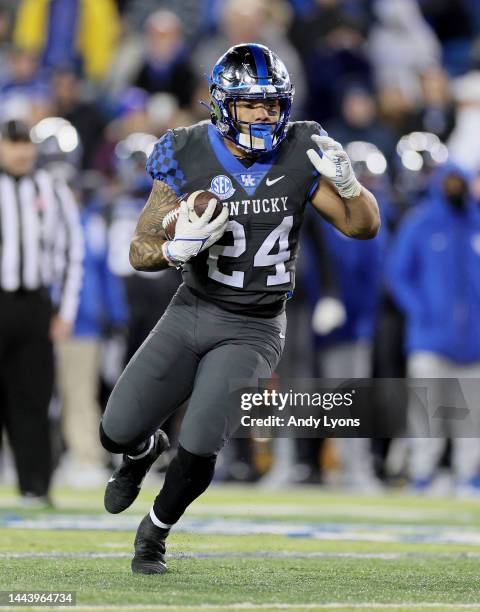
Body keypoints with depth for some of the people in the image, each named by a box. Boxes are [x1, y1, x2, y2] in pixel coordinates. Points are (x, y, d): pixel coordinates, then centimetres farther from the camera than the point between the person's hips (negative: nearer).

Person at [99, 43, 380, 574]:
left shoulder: (299, 157, -9)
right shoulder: (188, 159, -10)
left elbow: (364, 227, -4)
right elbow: (140, 252, -5)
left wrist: (347, 183, -24)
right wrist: (178, 248, -28)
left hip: (253, 331, -1)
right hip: (191, 312, 1)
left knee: (198, 450, -14)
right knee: (117, 432, -1)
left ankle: (155, 530, 17)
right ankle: (144, 452, 39)